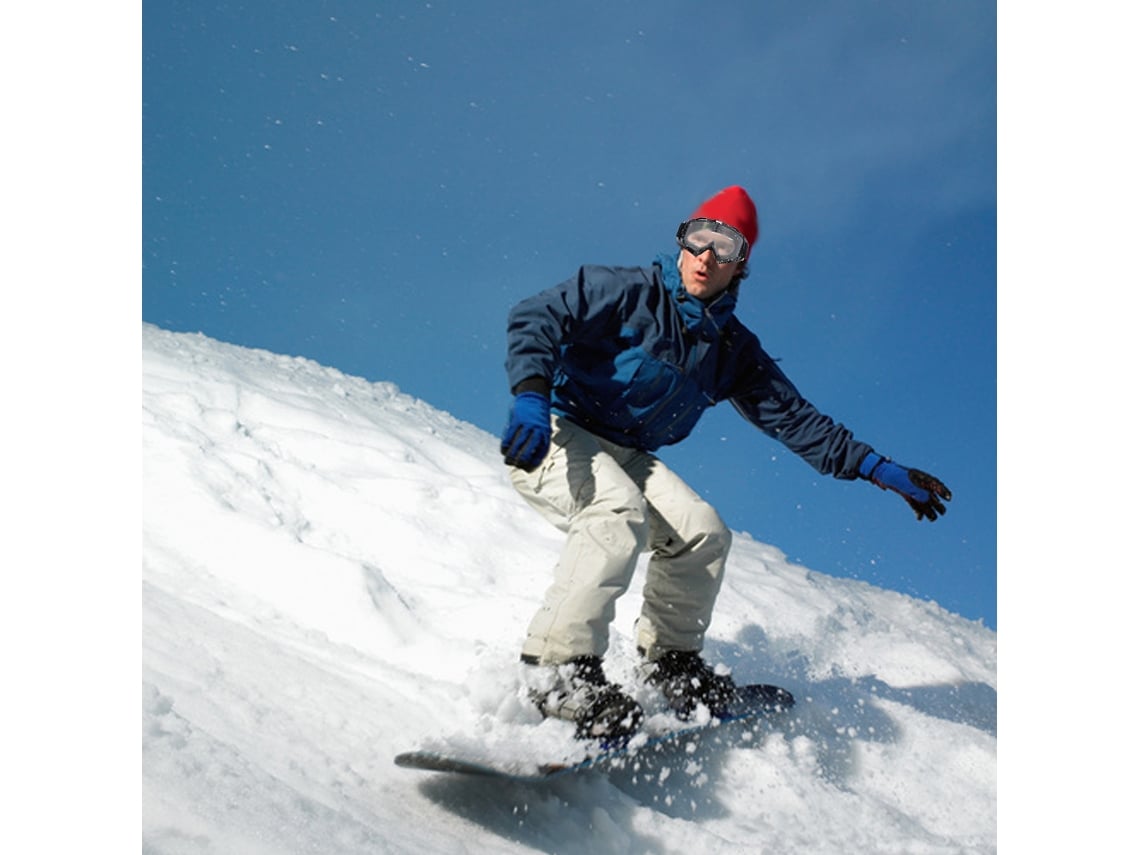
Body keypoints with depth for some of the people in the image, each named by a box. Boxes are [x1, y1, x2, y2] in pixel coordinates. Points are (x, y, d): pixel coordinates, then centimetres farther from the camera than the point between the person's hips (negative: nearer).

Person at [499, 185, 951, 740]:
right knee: (621, 513, -33)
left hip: (626, 457, 6)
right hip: (550, 439, -6)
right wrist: (531, 395, -35)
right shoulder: (628, 292, -10)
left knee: (703, 532, -13)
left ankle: (670, 659, 8)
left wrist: (879, 470, 1)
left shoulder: (733, 350, 7)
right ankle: (558, 668, -33)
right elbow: (535, 318, -17)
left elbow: (794, 418, 8)